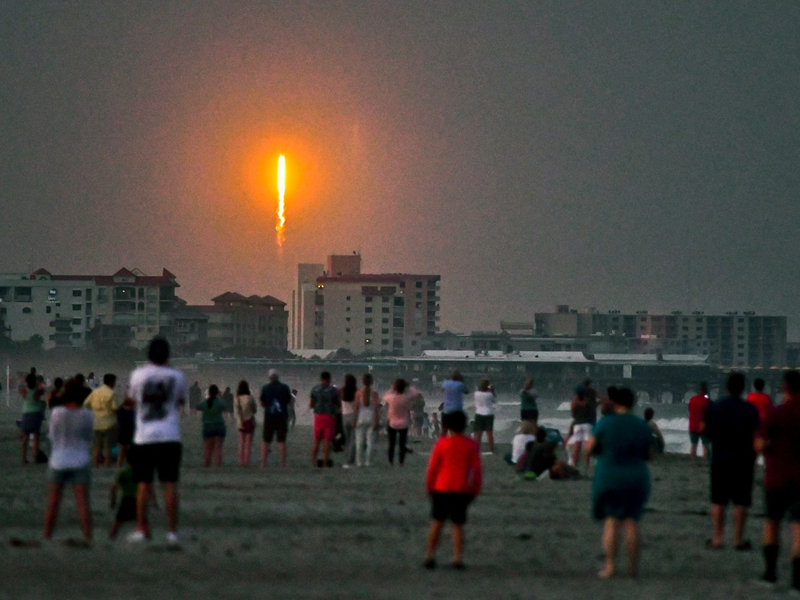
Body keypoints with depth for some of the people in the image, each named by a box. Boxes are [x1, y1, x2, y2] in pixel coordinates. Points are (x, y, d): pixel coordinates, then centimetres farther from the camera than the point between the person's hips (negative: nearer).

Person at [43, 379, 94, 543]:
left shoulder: (56, 413, -9)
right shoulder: (87, 415, -7)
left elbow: (52, 436, 2)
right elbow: (89, 439, 4)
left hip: (59, 460, 0)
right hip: (80, 461, 0)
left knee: (53, 503, 7)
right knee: (83, 503, -1)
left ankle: (47, 537, 9)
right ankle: (88, 538, -5)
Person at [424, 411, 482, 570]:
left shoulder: (442, 443, -4)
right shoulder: (471, 445, -1)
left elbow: (432, 467, -2)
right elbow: (477, 469, -1)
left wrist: (429, 487, 8)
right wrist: (475, 490, 8)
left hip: (442, 489, -1)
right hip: (462, 490, 1)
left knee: (437, 523, 10)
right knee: (458, 525, 6)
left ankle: (430, 555, 8)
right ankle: (458, 558, -1)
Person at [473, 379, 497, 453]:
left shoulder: (476, 394, -6)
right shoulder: (489, 394, -10)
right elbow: (495, 401, 5)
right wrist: (492, 392, 6)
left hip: (479, 414, 1)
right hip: (489, 414, -1)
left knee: (478, 433, 4)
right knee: (489, 433, 5)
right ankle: (491, 450, 5)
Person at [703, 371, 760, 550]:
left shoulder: (713, 407, 0)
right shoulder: (749, 410, -8)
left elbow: (704, 429, 9)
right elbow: (755, 436, -8)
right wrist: (753, 457, 7)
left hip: (719, 460, 2)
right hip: (743, 461, -2)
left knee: (718, 502, 8)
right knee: (740, 502, 2)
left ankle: (717, 538, 7)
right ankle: (738, 539, 3)